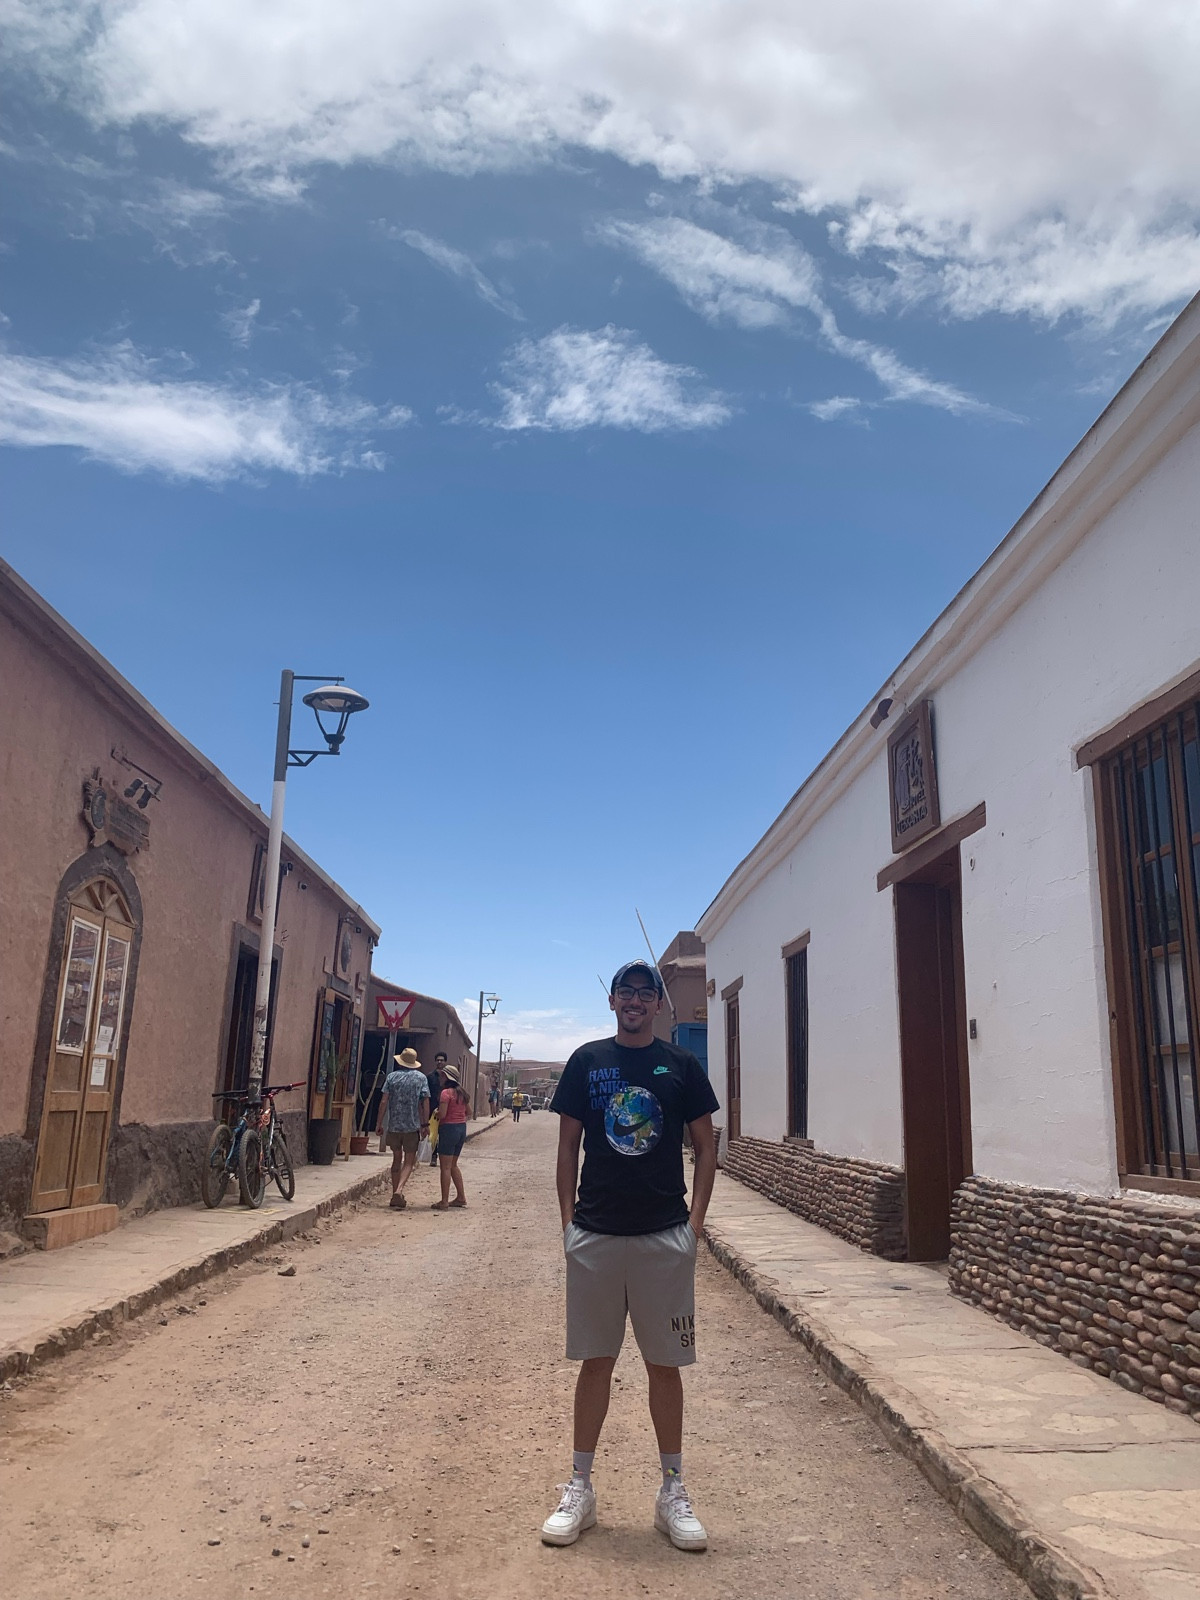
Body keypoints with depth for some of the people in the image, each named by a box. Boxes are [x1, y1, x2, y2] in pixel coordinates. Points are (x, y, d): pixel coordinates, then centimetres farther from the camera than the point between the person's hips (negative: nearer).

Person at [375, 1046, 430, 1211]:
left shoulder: (392, 1076, 2)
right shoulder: (421, 1078, 1)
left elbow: (384, 1101, -1)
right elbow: (425, 1102, -5)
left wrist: (380, 1123, 5)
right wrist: (426, 1124, 0)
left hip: (394, 1125, 2)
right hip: (412, 1126, -2)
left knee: (397, 1159, 16)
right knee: (409, 1162, 4)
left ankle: (396, 1194, 18)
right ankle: (399, 1190, -18)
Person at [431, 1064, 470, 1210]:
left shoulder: (446, 1092, -14)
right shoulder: (462, 1093, 10)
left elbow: (442, 1114, -20)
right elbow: (468, 1111, 18)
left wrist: (435, 1113, 0)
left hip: (449, 1128, -8)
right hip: (462, 1128, 8)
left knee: (445, 1166, -3)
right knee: (453, 1165, 20)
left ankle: (444, 1202, -2)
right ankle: (461, 1197, 22)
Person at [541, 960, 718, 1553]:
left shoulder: (681, 1065, 1)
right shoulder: (586, 1061, 3)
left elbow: (705, 1146, 6)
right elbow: (568, 1145, 6)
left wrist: (696, 1220, -2)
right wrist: (568, 1219, 0)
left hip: (666, 1238, 0)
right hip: (594, 1236, 1)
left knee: (664, 1365, 9)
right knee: (595, 1362, 10)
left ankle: (672, 1493, 23)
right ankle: (579, 1490, 23)